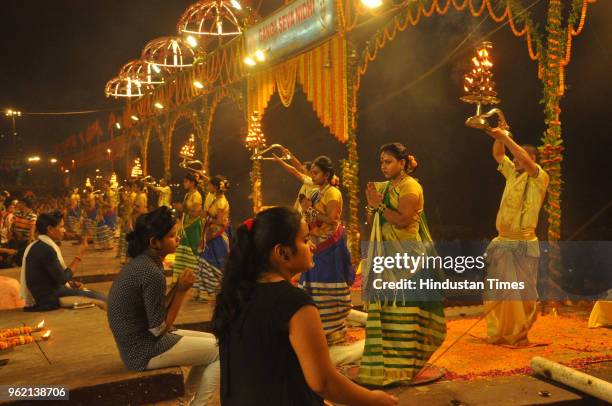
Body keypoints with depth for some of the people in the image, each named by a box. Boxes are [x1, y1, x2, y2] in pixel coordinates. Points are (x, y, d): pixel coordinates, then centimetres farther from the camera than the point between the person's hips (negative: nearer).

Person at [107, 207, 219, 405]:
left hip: (139, 339, 10)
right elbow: (159, 328, -19)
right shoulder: (151, 273, -24)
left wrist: (179, 287, -5)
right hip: (145, 351, -10)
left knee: (213, 342, 16)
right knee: (222, 351, -4)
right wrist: (181, 290, -15)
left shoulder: (140, 262, 5)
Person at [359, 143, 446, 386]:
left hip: (406, 253, -7)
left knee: (404, 306, -4)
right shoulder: (382, 187, 15)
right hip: (384, 253, 7)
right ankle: (384, 360, 18)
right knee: (383, 306, 8)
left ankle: (405, 364, 5)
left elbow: (403, 220, -19)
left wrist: (380, 205, -15)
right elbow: (371, 222, 13)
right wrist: (372, 205, -4)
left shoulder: (410, 187, -6)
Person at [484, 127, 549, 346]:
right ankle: (498, 334, 22)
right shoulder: (512, 173, 13)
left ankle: (519, 335, 11)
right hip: (501, 242, 7)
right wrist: (500, 137, -2)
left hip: (523, 244, -7)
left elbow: (526, 160, -23)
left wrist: (506, 138, -24)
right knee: (497, 291, 11)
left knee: (521, 293, 0)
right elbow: (498, 155, 15)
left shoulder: (539, 178, -6)